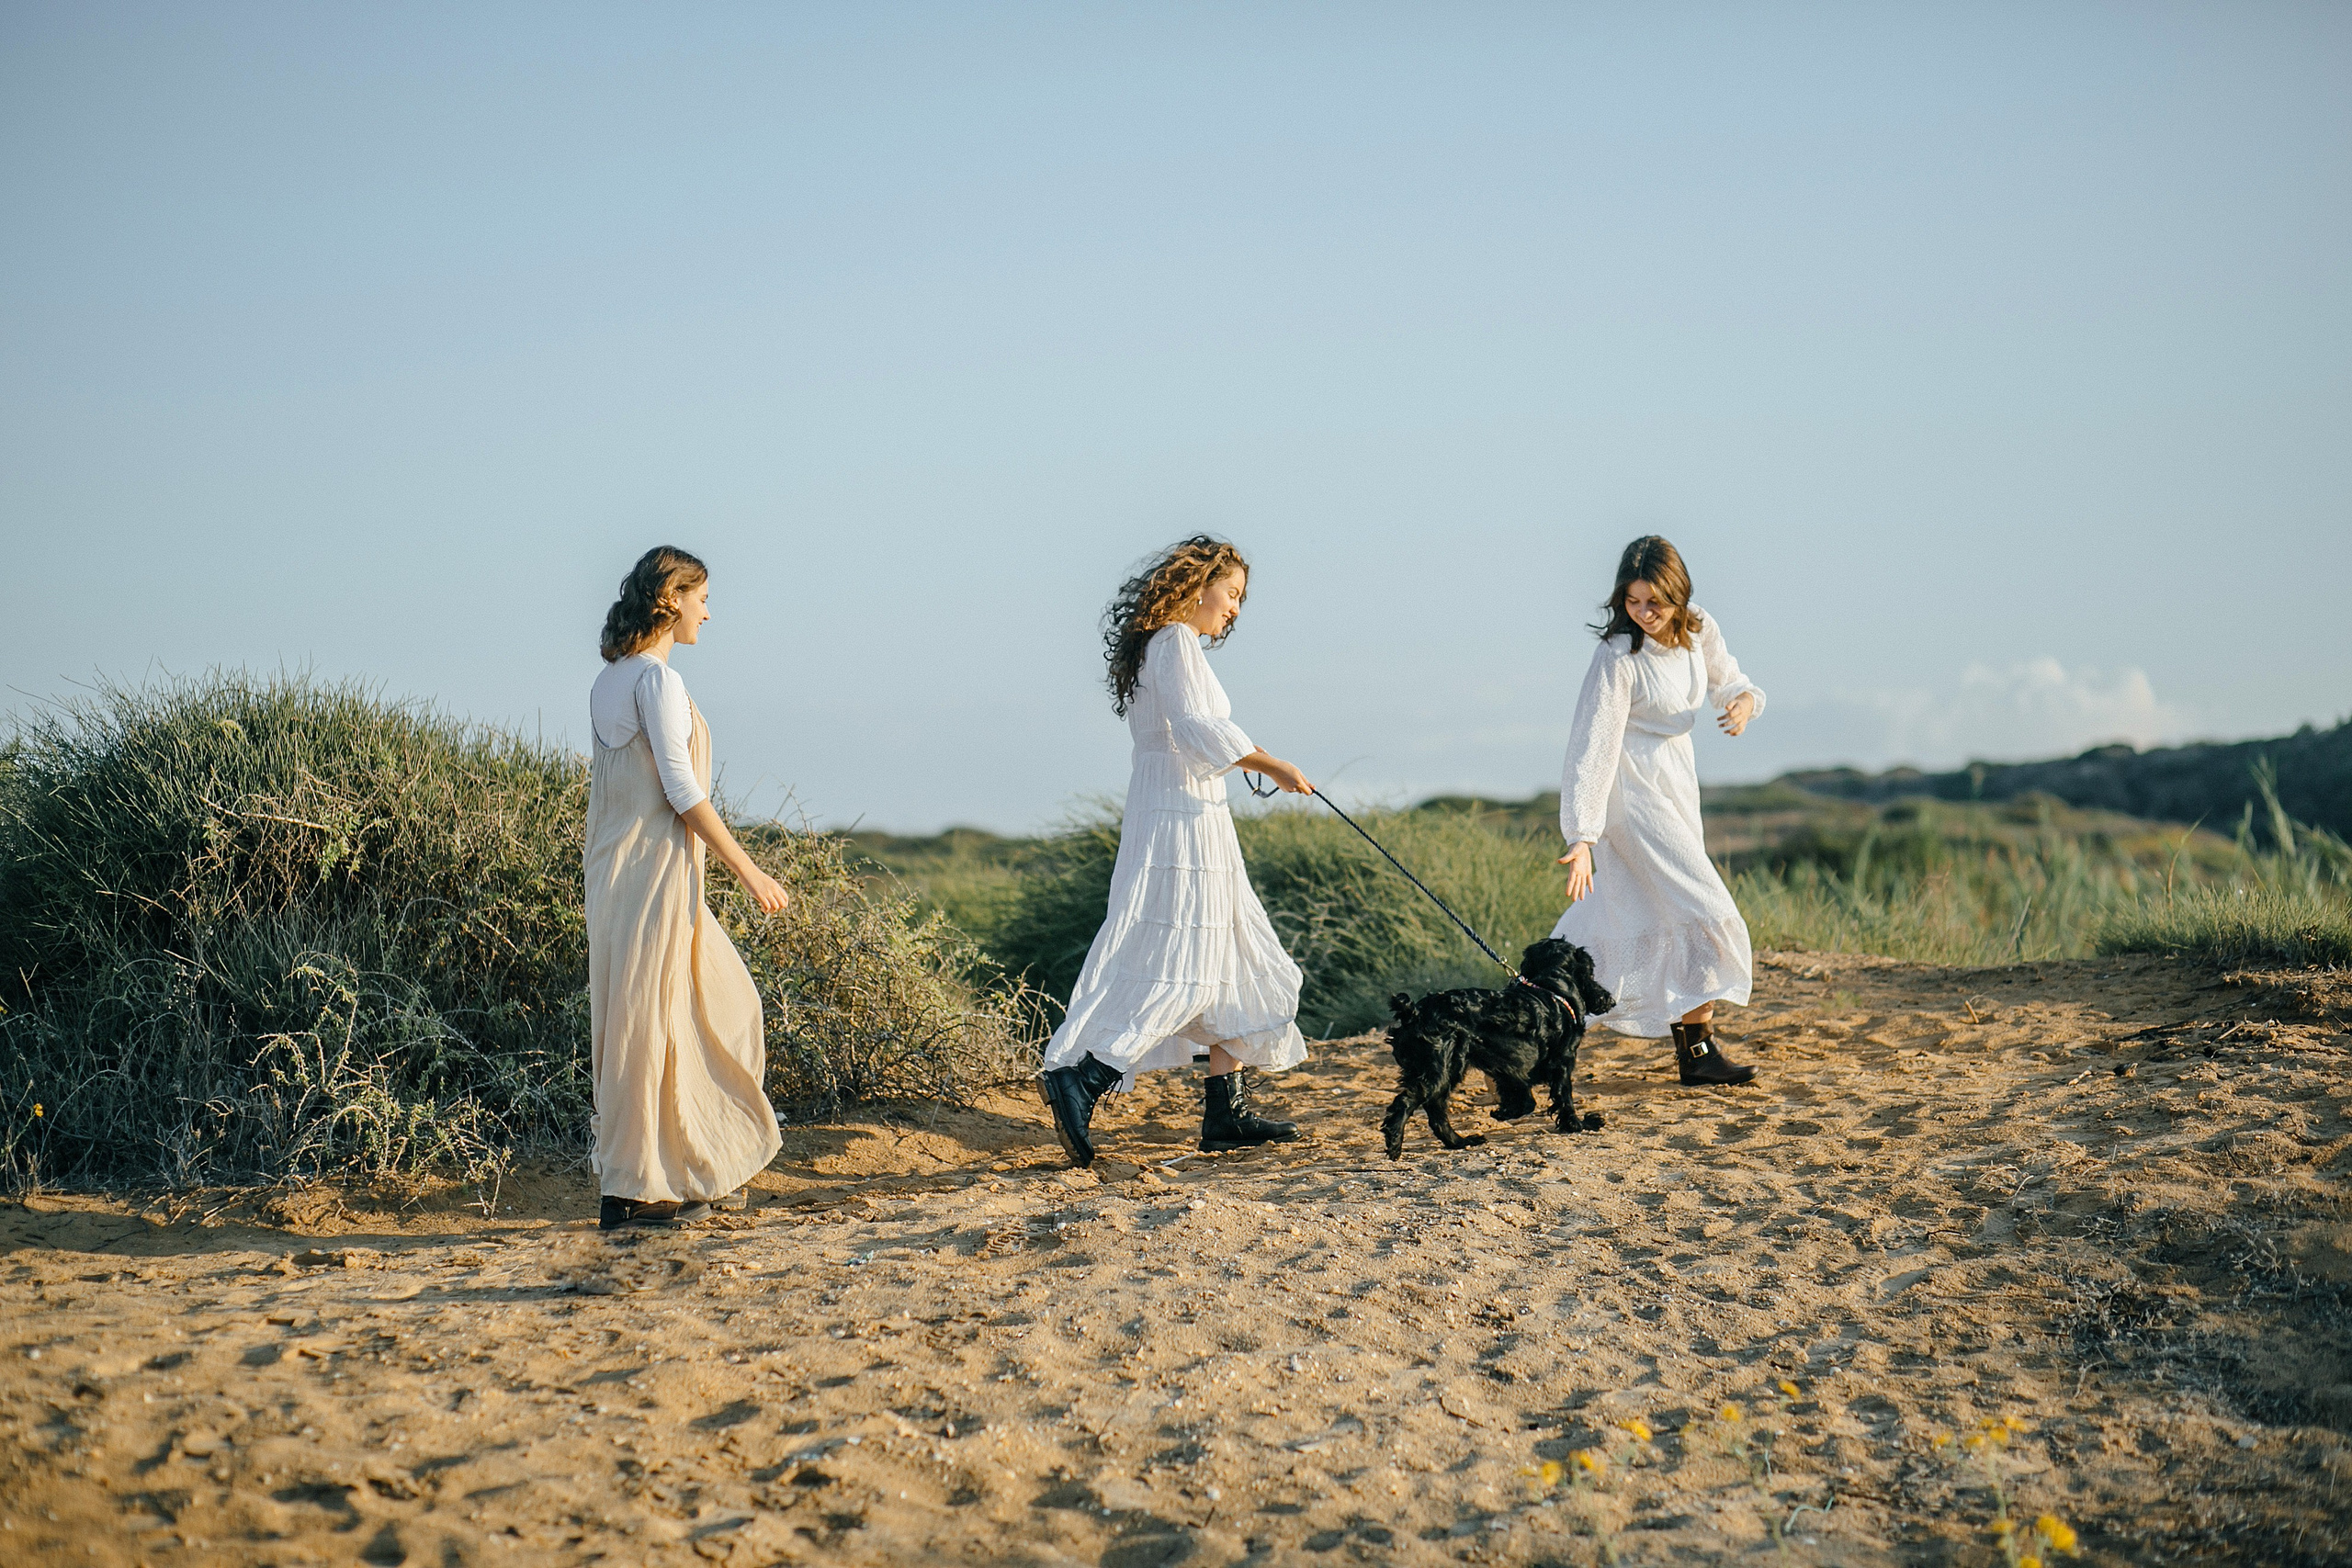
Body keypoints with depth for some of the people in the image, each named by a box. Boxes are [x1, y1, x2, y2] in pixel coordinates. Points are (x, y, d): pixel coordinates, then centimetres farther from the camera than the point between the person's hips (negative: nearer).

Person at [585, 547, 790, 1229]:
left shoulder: (610, 679, 13)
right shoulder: (658, 679, -14)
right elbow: (682, 790, -18)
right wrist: (749, 871, -13)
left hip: (617, 866, 10)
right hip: (656, 866, -9)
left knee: (720, 1001, 16)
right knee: (645, 1019, -3)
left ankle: (701, 1167, 21)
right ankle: (632, 1190, 3)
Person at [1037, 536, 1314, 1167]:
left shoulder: (1165, 645, 20)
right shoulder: (1175, 641, -10)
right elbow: (1193, 726, -21)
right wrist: (1274, 767, -21)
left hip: (1199, 824, 10)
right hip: (1180, 818, -10)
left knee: (1236, 968, 10)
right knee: (1175, 971, -13)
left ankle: (1226, 1113, 11)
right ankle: (1077, 1075, -17)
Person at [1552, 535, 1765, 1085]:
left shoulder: (1699, 630, -2)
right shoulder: (1618, 656, -22)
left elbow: (1728, 683, 12)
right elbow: (1594, 744, -24)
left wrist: (1744, 700, -15)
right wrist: (1582, 837, -31)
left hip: (1676, 780, 7)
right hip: (1631, 787, -7)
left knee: (1617, 912, 12)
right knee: (1705, 911, -9)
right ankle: (1697, 1047, 0)